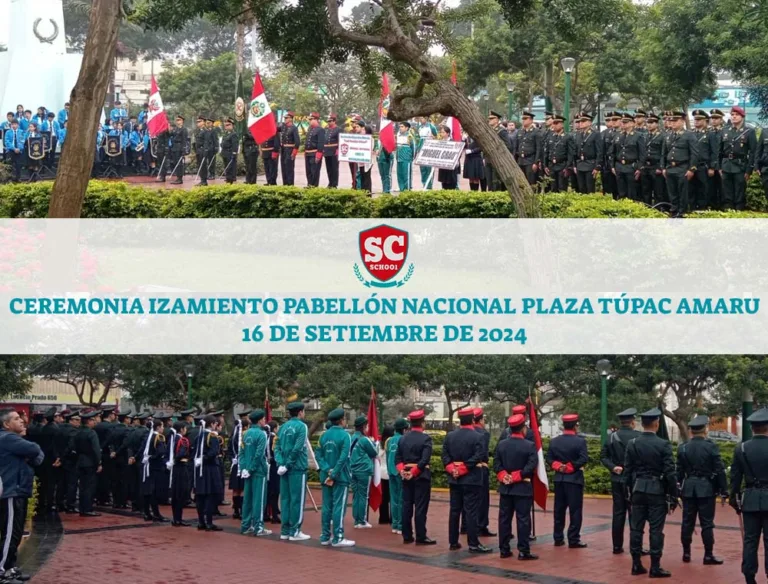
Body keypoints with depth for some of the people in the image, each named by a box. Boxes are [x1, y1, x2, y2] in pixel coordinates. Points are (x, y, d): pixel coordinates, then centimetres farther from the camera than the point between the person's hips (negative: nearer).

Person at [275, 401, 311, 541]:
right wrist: (288, 464, -11)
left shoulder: (283, 427, 11)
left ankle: (285, 530, 13)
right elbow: (297, 448, -18)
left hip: (284, 468, 6)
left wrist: (281, 463, -4)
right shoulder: (301, 426, -9)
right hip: (297, 468, -6)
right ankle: (295, 531, 0)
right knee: (297, 499, -1)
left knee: (285, 498, 10)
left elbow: (278, 447, 5)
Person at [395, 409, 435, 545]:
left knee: (407, 507, 9)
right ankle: (421, 537, -2)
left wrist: (402, 471, -4)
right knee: (420, 508, -3)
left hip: (406, 477, 6)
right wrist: (414, 472, -15)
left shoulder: (403, 439, 8)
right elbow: (425, 460, -19)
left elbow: (398, 458, 4)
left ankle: (407, 536, 12)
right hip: (421, 477, -6)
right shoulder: (425, 438, -11)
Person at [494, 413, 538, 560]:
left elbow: (496, 464, 1)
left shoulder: (501, 444, 4)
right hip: (523, 488, -4)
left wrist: (504, 476, -4)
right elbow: (532, 466, -18)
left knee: (504, 519, 9)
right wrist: (517, 477, -13)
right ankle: (523, 551, -2)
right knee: (523, 519, -1)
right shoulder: (530, 446, -10)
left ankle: (504, 550, 11)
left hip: (505, 488, 4)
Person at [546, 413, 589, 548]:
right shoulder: (580, 441, -10)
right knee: (575, 511, -1)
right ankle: (573, 540, -2)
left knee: (559, 510, 11)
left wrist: (559, 466, -2)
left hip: (559, 479, 5)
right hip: (574, 479, -5)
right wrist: (570, 467, -11)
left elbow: (549, 458, 2)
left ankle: (558, 538, 15)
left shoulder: (554, 441, 6)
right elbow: (583, 459, -19)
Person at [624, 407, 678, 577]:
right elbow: (670, 473, -11)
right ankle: (655, 567, 2)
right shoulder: (663, 445, -11)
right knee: (656, 530, 0)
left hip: (638, 490, 4)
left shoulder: (632, 444, -1)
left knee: (636, 528, 8)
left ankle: (636, 564, 12)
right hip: (657, 491, -3)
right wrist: (674, 496, -3)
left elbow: (627, 471, 3)